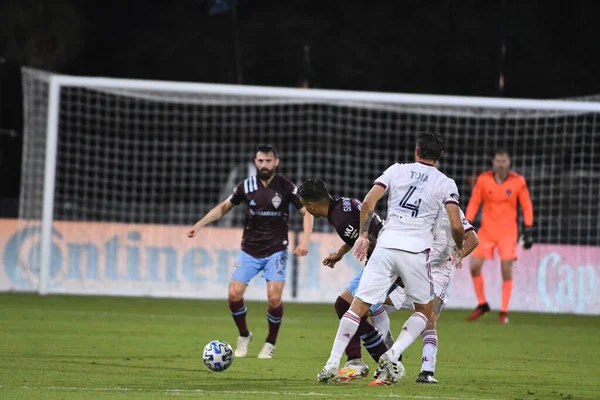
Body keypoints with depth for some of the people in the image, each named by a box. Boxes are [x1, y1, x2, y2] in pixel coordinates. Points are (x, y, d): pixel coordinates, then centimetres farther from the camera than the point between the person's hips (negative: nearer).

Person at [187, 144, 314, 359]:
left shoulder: (285, 187, -7)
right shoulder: (247, 186, -1)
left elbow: (307, 212, -2)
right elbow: (224, 207, 11)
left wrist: (305, 239, -16)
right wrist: (199, 224, 1)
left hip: (276, 250, -2)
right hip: (250, 250, 2)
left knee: (274, 297, -16)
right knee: (234, 293, -11)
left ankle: (271, 343, 7)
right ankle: (244, 336, 15)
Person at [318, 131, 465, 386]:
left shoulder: (397, 170, 11)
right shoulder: (445, 184, 6)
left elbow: (368, 202, 0)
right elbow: (456, 226, -3)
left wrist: (363, 235, 11)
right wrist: (459, 249, 17)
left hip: (385, 247, 1)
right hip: (416, 251, -1)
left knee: (359, 306, 6)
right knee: (424, 311, 18)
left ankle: (332, 365, -2)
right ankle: (393, 357, -4)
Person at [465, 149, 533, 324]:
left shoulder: (518, 182, -5)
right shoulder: (483, 180, -4)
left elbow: (526, 206, 1)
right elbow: (473, 203, 2)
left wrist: (528, 231, -3)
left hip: (508, 232, -2)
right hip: (486, 230, 2)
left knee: (507, 270, -7)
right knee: (474, 266, -5)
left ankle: (504, 312, 3)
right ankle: (482, 304, 15)